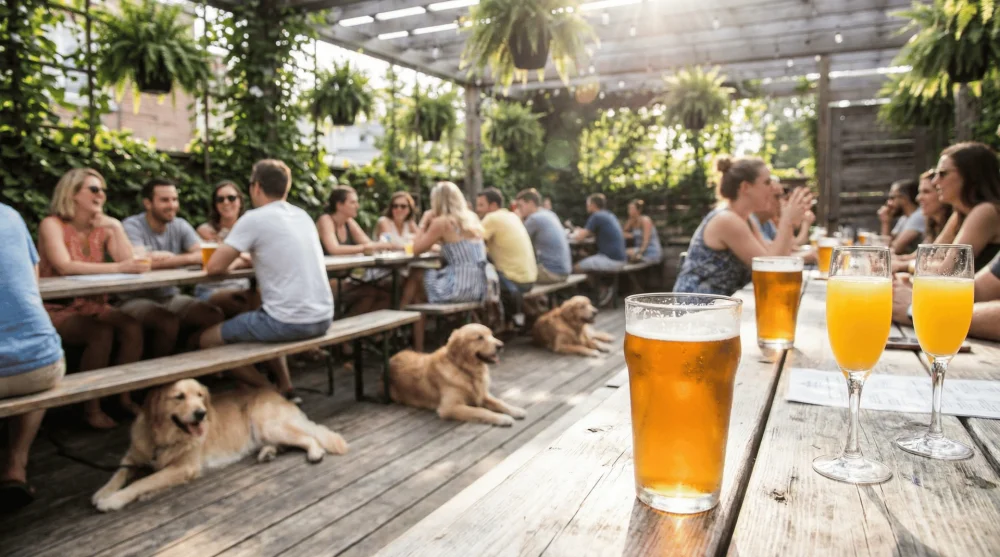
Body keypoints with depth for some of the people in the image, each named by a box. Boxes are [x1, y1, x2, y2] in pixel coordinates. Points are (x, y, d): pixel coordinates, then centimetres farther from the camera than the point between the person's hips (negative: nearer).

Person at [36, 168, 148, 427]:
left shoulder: (102, 228, 6)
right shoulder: (52, 224, -10)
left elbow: (129, 263, -5)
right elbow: (65, 266, -28)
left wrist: (116, 226, -12)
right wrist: (117, 268, -37)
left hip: (94, 305, 5)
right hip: (59, 309, -5)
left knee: (133, 328, -22)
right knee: (102, 334, -31)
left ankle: (124, 397, -8)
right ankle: (91, 407, -16)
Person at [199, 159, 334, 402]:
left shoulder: (254, 218, -8)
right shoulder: (303, 215, 13)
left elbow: (214, 267, -6)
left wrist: (232, 262, 15)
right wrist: (244, 260, 22)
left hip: (290, 322, -7)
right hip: (323, 317, 7)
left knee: (208, 339, 13)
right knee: (261, 320, 36)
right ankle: (286, 389, 23)